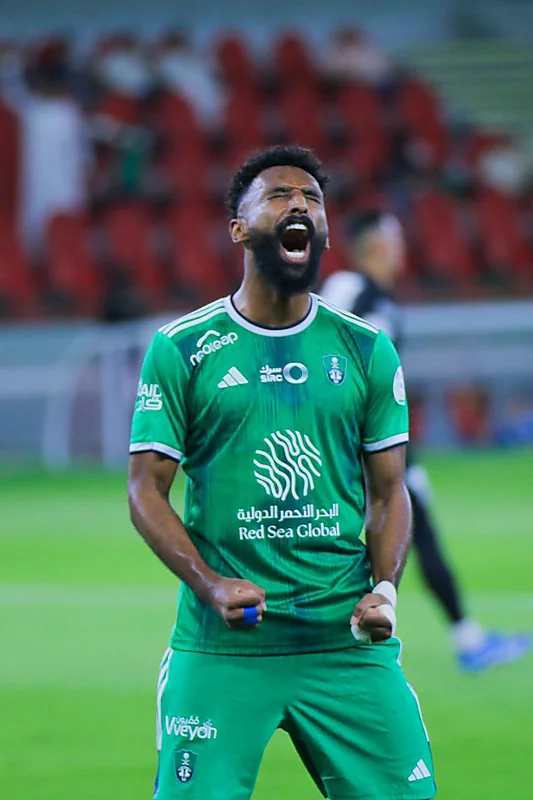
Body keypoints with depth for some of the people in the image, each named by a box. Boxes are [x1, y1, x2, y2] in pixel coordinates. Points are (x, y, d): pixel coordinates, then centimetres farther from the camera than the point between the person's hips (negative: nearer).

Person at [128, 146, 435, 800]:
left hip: (347, 643, 2)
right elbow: (146, 489, 2)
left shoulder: (367, 351, 9)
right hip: (221, 647, -2)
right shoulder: (181, 349, 2)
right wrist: (210, 585, -13)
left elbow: (388, 490, 13)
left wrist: (384, 588, -5)